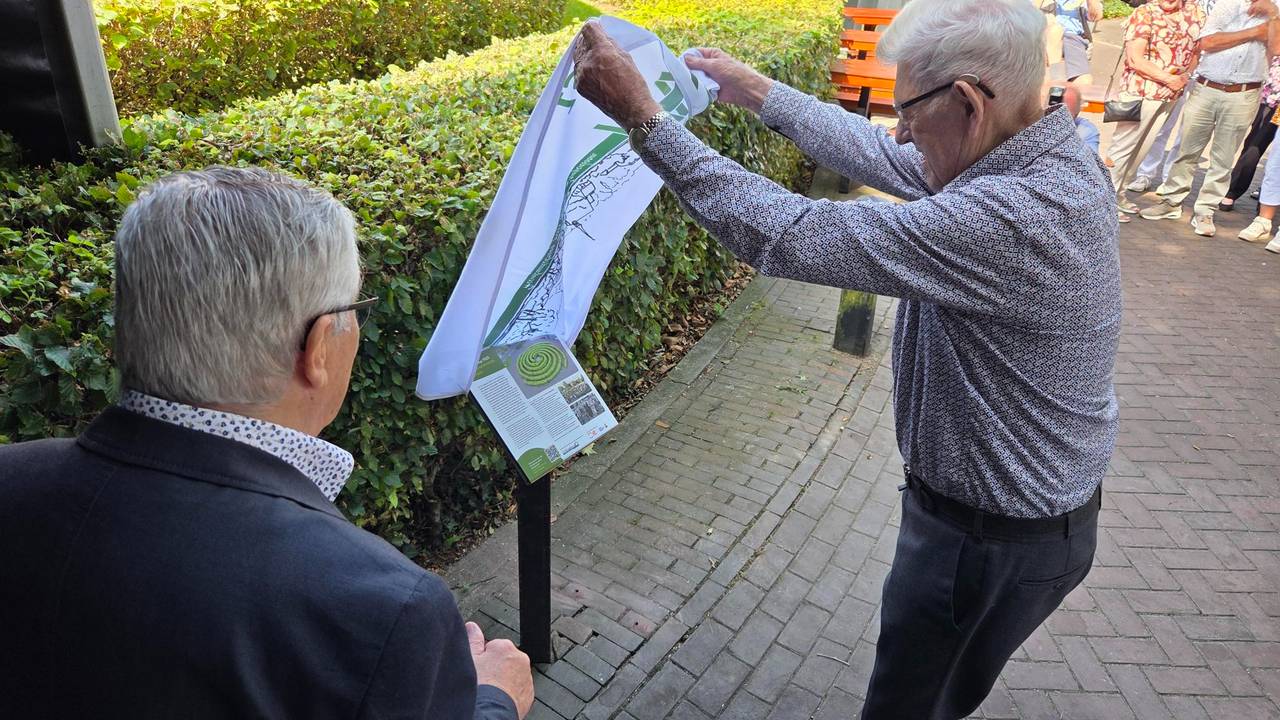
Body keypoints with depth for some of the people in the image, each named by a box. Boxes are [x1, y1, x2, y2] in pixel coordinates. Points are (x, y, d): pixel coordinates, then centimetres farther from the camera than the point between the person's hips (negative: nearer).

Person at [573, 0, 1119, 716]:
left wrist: (642, 115, -27)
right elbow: (883, 158, 7)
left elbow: (790, 235, -34)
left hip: (993, 543, -8)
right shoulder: (1048, 156, -4)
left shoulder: (1011, 219, -35)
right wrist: (758, 90, 12)